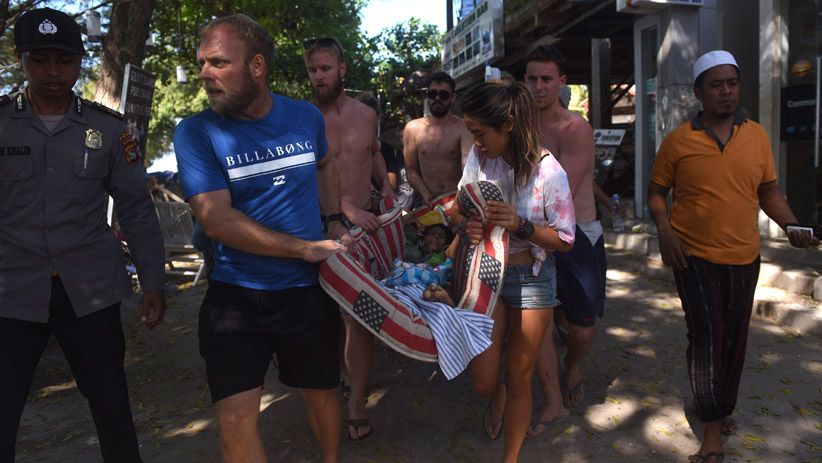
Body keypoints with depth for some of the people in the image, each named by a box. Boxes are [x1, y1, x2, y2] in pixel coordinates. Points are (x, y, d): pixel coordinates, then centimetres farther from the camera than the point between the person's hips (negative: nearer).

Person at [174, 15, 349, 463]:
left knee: (321, 392, 18)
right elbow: (217, 220, -19)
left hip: (307, 291, 3)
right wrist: (308, 248, -19)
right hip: (235, 293, -2)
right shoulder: (196, 132, -10)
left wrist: (334, 222, 7)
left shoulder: (306, 117, -1)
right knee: (235, 420, -5)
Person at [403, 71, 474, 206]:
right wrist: (425, 195, -8)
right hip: (428, 204, 2)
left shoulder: (463, 128, -2)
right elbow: (411, 169, 8)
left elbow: (468, 164, -17)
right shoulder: (412, 128, 7)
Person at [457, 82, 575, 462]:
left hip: (532, 278, -2)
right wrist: (468, 227, -18)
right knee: (483, 381, 4)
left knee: (519, 379, 10)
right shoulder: (478, 156, -9)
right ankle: (497, 396, 43)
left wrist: (520, 225, -27)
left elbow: (565, 240, -11)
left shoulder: (548, 172, -18)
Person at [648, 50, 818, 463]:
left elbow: (769, 191, 10)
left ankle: (722, 407, 38)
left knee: (734, 337, 14)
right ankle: (712, 427, 10)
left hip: (743, 256, 4)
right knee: (706, 333, -6)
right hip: (693, 255, -3)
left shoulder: (756, 135, 4)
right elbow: (657, 193, 2)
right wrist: (665, 230, -14)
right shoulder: (678, 140, -5)